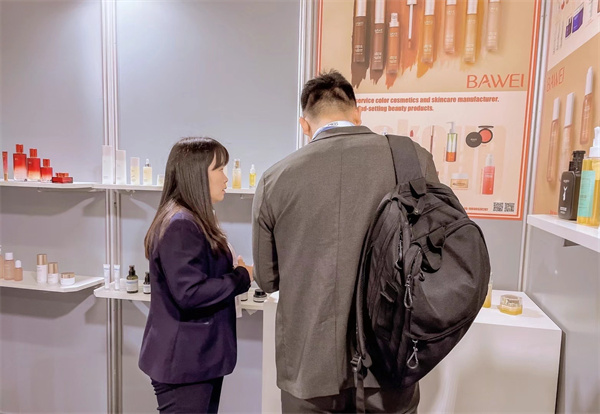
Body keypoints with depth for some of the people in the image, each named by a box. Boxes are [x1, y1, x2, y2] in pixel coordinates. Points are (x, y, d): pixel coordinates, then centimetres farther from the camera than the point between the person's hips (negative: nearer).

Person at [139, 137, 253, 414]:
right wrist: (242, 278, -16)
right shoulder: (180, 225, -21)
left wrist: (237, 273, -1)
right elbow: (189, 293, -27)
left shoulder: (194, 221, 11)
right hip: (183, 362, -9)